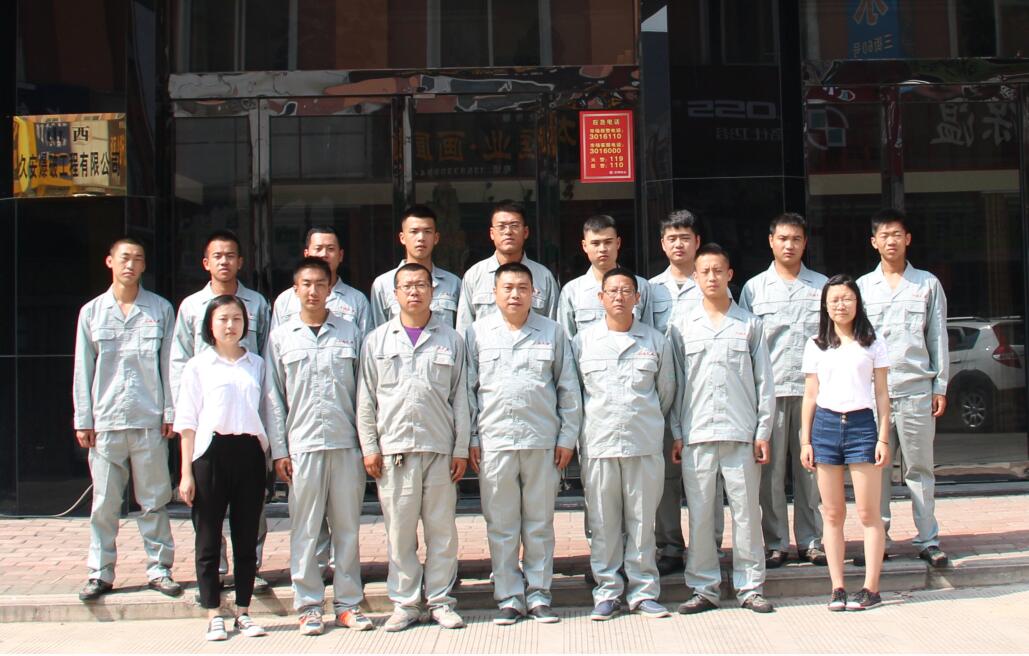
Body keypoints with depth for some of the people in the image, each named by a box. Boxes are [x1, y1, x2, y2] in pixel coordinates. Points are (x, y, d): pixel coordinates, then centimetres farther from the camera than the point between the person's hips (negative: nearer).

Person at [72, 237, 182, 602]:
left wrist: (170, 413, 0)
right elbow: (82, 370, 8)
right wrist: (83, 420, 3)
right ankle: (100, 572, 13)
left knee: (154, 500, 4)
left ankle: (158, 569, 13)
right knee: (104, 503, 4)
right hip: (105, 421, 1)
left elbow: (170, 364, 5)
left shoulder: (160, 310, 6)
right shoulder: (91, 312, 8)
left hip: (150, 421, -1)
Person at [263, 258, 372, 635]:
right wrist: (278, 450, 1)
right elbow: (273, 397, 6)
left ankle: (348, 603, 15)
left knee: (347, 527, 6)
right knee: (305, 529, 2)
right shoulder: (281, 338, 7)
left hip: (346, 444, 1)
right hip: (302, 445, -1)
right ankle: (309, 606, 12)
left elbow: (362, 389, 8)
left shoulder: (349, 333, 8)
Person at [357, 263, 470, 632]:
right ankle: (405, 603, 13)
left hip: (439, 448, 0)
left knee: (442, 528, 4)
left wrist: (461, 449, 3)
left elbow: (460, 397, 8)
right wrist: (369, 448, 1)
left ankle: (440, 601, 15)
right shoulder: (377, 341, 9)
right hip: (393, 449, 0)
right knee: (399, 531, 3)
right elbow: (366, 399, 8)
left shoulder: (450, 340, 8)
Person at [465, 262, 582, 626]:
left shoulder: (552, 332, 8)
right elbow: (467, 389, 7)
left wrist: (567, 436, 3)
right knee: (501, 525, 4)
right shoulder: (477, 333, 7)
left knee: (540, 523, 6)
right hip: (494, 441, 0)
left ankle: (539, 595, 16)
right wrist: (470, 439, 1)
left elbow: (568, 388, 9)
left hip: (542, 441, 0)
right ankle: (508, 597, 13)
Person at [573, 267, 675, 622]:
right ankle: (607, 592, 13)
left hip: (645, 445, 0)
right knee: (603, 523, 4)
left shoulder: (656, 342, 7)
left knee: (642, 521, 4)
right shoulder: (582, 342, 6)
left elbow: (666, 391, 16)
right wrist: (588, 428, 11)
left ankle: (643, 591, 14)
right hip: (598, 444, 0)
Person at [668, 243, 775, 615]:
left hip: (742, 432, 0)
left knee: (747, 511, 2)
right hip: (697, 434, 1)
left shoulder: (749, 325, 8)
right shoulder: (681, 326, 9)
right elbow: (674, 383, 9)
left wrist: (763, 433, 1)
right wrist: (676, 434, 3)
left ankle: (750, 587, 11)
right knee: (700, 513, 3)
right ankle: (704, 588, 12)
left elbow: (764, 382, 7)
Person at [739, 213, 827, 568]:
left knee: (810, 468, 4)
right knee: (771, 470, 0)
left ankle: (812, 541, 14)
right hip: (769, 389, -1)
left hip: (812, 388, 1)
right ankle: (775, 543, 8)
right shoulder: (754, 288, 8)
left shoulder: (822, 286, 11)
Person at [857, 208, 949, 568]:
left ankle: (928, 540, 8)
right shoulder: (861, 286, 9)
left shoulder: (928, 284, 8)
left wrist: (941, 386, 3)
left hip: (916, 389, -1)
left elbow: (938, 337, 8)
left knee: (919, 468, 3)